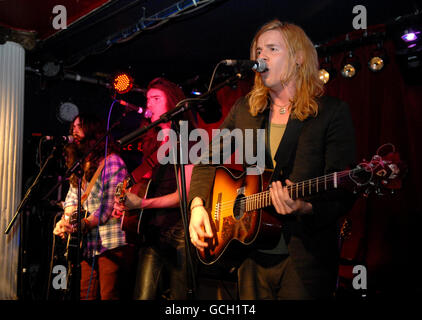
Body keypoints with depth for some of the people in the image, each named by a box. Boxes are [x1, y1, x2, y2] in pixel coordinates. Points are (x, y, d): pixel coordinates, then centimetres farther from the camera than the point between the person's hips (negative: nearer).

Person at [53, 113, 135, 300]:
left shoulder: (111, 161, -4)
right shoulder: (79, 167, 22)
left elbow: (110, 206, -13)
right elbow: (71, 200, 17)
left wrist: (83, 224, -24)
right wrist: (65, 221, -4)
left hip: (111, 243, -7)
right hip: (87, 245, 8)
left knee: (110, 296, -9)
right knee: (86, 296, 7)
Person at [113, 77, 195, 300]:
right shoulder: (152, 143, 18)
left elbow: (186, 193, -11)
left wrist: (142, 204, -18)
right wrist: (125, 200, 3)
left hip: (178, 231, -6)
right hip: (151, 231, 6)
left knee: (178, 296, -2)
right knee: (143, 296, 2)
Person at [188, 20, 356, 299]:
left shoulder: (333, 112, -7)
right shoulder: (245, 108, 7)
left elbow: (342, 195, -12)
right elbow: (208, 161, 13)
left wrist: (306, 208, -30)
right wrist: (198, 205, -2)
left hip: (304, 259, -4)